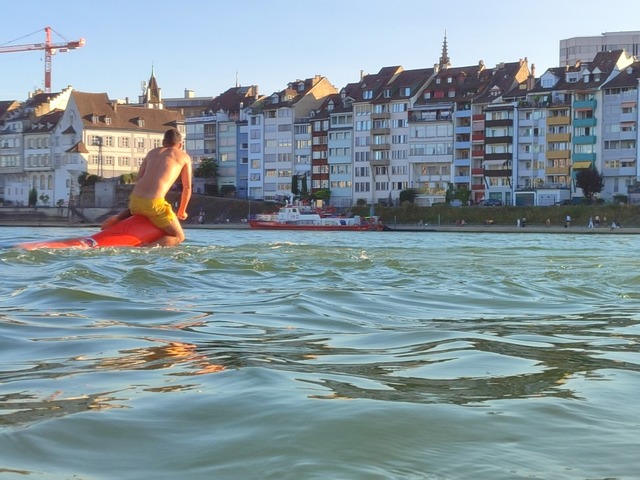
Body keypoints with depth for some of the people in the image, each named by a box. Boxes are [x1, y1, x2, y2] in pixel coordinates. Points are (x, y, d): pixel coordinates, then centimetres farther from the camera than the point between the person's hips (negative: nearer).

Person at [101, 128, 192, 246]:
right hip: (155, 203, -6)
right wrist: (182, 212, 27)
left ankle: (117, 218, 9)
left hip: (134, 199, 6)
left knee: (135, 210, 43)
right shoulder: (184, 157, 12)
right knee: (179, 237, 8)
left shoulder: (152, 152, 24)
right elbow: (187, 188, 14)